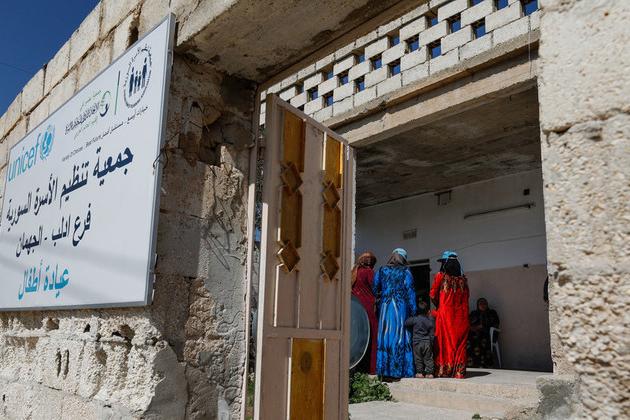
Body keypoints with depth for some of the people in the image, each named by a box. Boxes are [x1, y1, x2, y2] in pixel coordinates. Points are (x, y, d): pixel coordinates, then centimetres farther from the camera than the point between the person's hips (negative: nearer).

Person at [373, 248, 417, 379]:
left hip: (385, 307, 2)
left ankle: (384, 370, 6)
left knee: (385, 337, 5)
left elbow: (375, 289, 4)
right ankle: (399, 370, 2)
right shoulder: (405, 272, 0)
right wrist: (413, 310, -2)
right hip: (401, 308, -2)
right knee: (401, 338, 3)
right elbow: (410, 291, -3)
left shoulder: (381, 271, 7)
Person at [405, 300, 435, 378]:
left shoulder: (414, 319, -9)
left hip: (417, 342, -1)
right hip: (427, 342, 1)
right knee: (428, 358, 9)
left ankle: (419, 372, 8)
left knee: (418, 358, 8)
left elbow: (406, 323, 3)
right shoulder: (430, 320, -3)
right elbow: (432, 333, 2)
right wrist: (431, 342, 13)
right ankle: (429, 373, 9)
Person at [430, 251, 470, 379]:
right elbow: (467, 296, 9)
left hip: (445, 314, -3)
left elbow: (433, 295, -2)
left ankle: (443, 370, 7)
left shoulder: (440, 276, -6)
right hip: (461, 315, 3)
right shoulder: (463, 279, 4)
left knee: (444, 341, 5)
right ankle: (459, 371, 9)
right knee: (459, 343, 8)